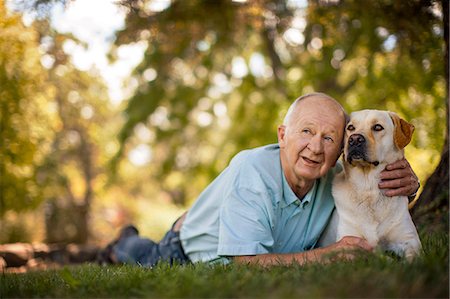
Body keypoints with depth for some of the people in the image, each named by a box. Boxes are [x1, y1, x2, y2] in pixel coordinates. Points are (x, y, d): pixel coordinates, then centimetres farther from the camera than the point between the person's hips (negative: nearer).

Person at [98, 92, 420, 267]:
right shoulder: (251, 171, -40)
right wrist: (329, 253, -54)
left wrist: (405, 180, -33)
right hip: (188, 253, -5)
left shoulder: (334, 178, -25)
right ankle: (128, 246, 38)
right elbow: (247, 262, -45)